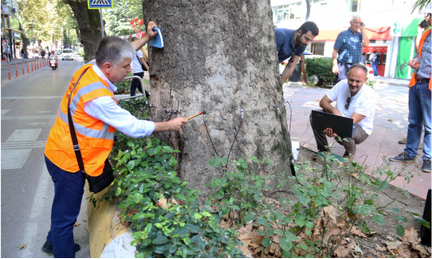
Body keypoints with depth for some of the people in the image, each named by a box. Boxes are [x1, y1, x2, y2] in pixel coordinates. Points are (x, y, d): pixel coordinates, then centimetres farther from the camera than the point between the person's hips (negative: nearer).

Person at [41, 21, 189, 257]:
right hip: (69, 161, -10)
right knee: (66, 214, 7)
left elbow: (121, 53, 14)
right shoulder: (98, 98, -31)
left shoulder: (89, 68, -4)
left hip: (59, 152, 10)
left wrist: (146, 38, 15)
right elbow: (134, 127, -24)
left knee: (64, 208, 28)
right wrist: (169, 125, -13)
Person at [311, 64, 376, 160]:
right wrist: (333, 110, -31)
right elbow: (323, 101, -8)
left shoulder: (369, 95, -24)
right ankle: (323, 149, 2)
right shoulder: (342, 84, -12)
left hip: (360, 129, -4)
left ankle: (350, 152, 1)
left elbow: (352, 121, -32)